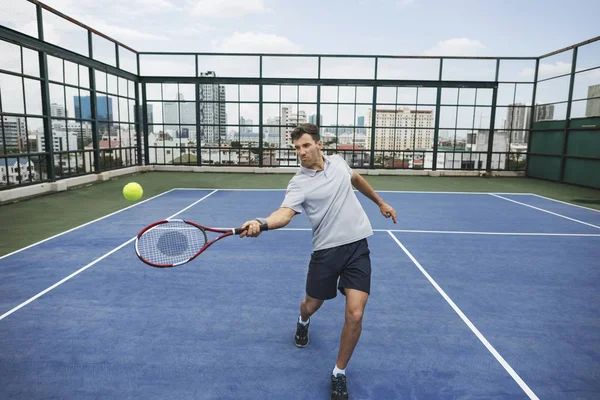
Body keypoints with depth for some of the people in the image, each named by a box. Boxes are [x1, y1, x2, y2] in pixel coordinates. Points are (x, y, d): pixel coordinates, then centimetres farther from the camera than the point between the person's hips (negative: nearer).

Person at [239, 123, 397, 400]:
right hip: (326, 250, -2)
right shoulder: (298, 183, -10)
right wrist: (261, 223, -50)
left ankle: (339, 374, 15)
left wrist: (380, 203, 32)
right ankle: (303, 322, 58)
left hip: (357, 246, 2)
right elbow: (285, 213, -29)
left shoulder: (338, 162, 4)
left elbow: (357, 179, 25)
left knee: (354, 314, -10)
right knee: (312, 305, 16)